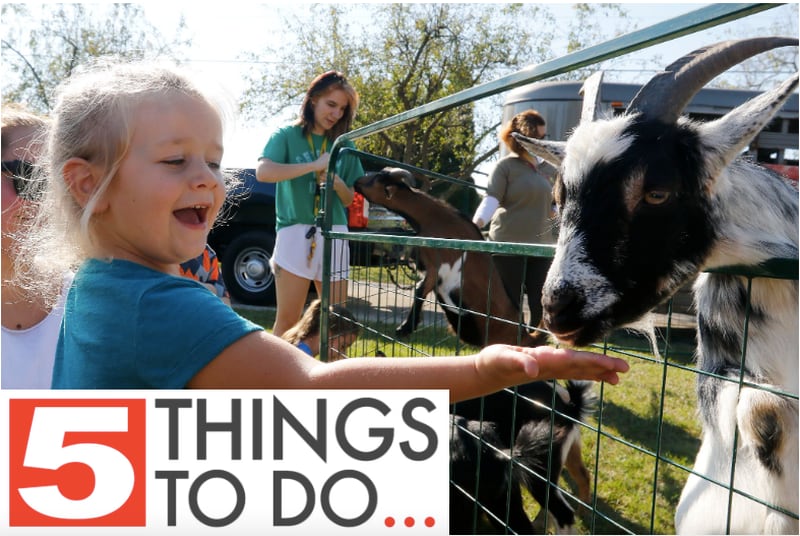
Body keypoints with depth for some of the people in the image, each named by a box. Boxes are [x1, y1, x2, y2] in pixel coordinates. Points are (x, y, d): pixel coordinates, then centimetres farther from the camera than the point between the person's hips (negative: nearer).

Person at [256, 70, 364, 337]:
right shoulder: (286, 135, 2)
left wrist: (337, 183, -9)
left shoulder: (343, 145, 12)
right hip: (295, 233, -4)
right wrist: (313, 166, -21)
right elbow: (263, 172, -17)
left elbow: (349, 200, 13)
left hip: (333, 235, 4)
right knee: (288, 319, -1)